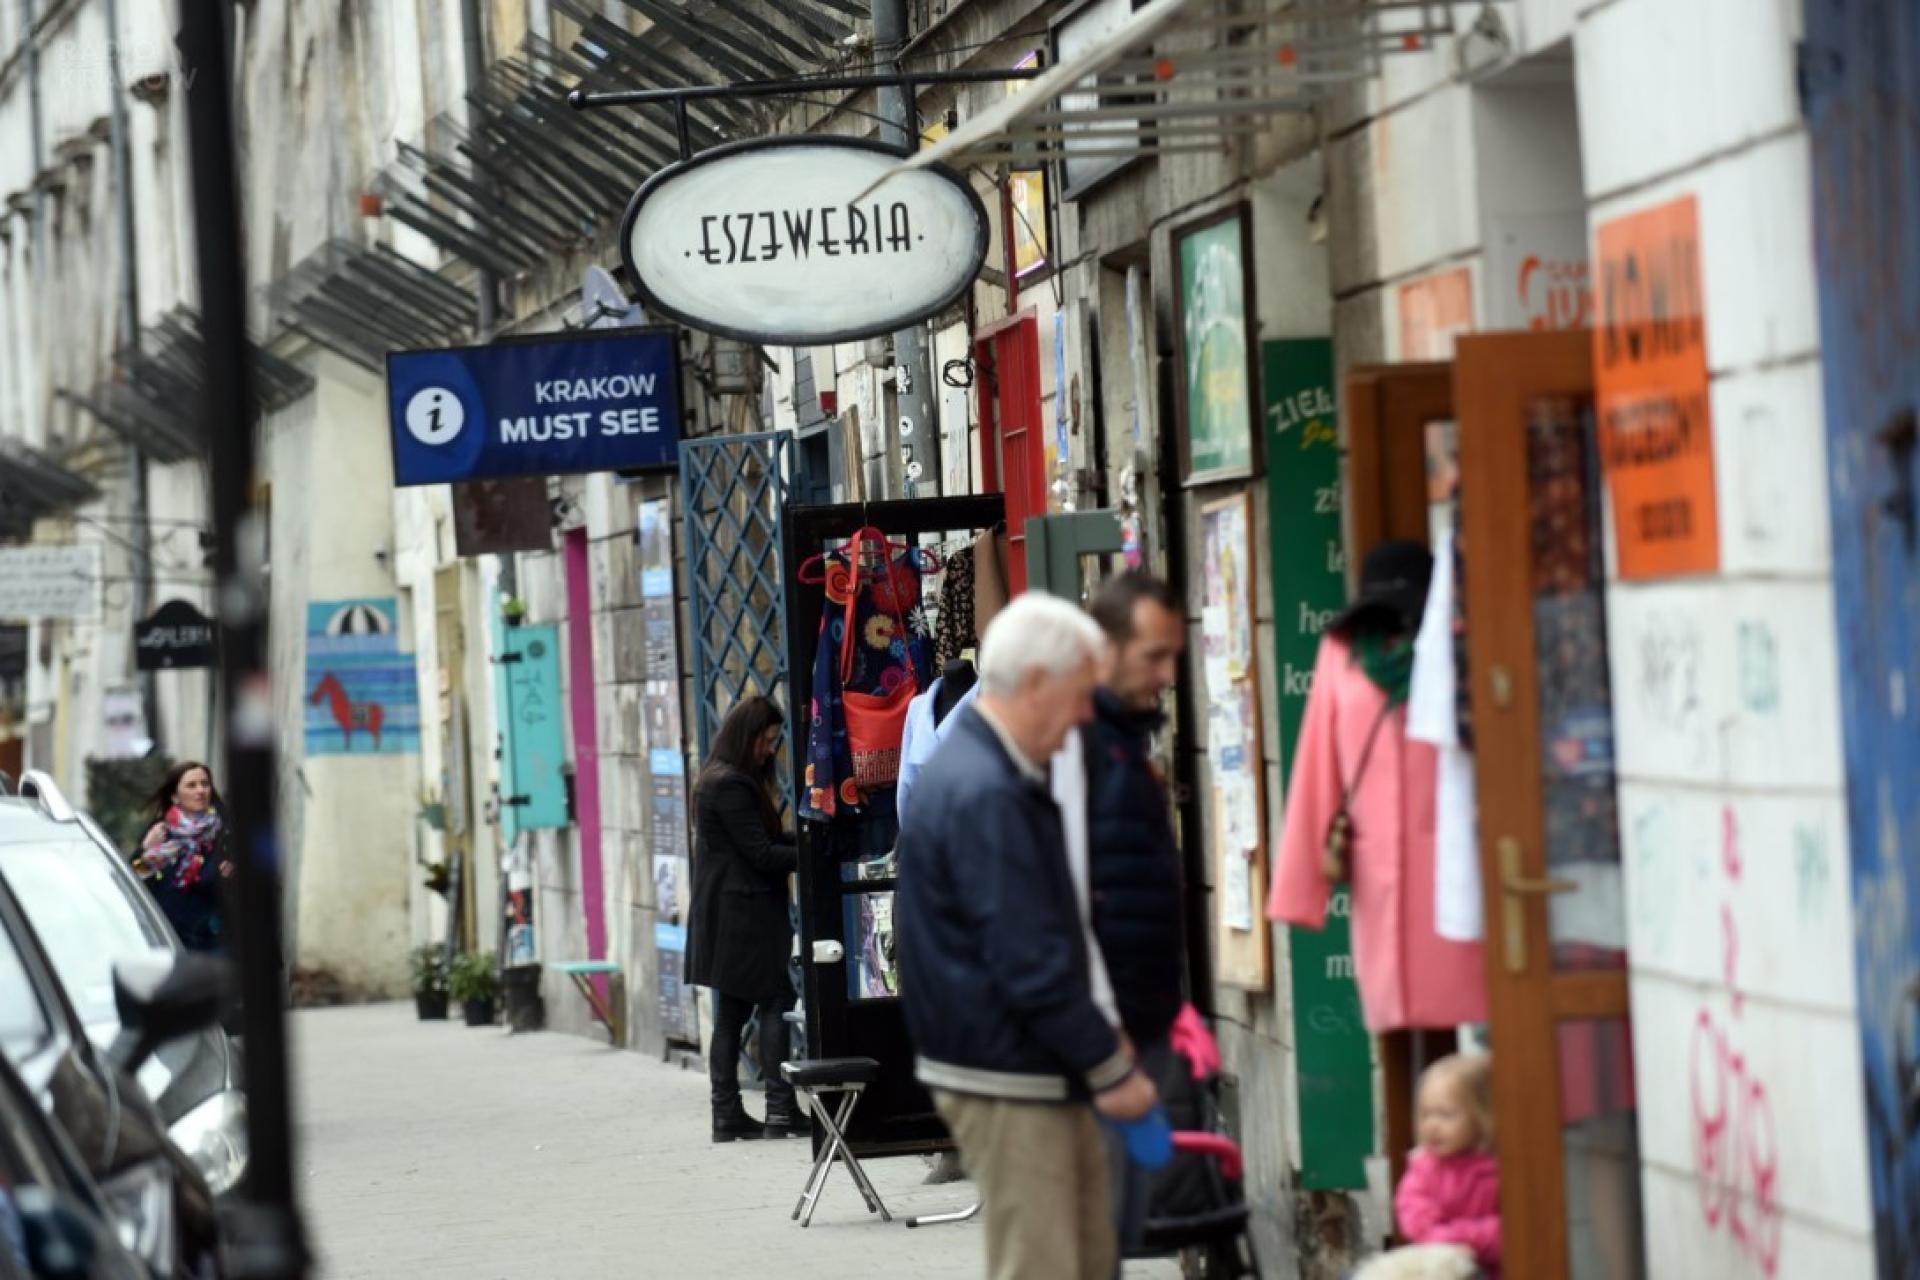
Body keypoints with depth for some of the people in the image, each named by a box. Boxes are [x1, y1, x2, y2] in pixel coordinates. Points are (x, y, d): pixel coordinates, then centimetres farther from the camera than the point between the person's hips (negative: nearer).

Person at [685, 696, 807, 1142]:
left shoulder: (724, 781, 17)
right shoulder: (730, 786, -15)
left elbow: (766, 839, 15)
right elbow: (761, 854, -17)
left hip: (723, 917, 10)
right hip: (743, 913, -10)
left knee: (732, 1012, 10)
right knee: (777, 1002, -8)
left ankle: (727, 1114, 11)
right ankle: (780, 1109, -11)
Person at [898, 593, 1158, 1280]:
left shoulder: (985, 769, 13)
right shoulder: (984, 795, -21)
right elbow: (1028, 962, -23)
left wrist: (1097, 1039, 15)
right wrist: (1110, 1068, -16)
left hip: (1041, 1069, 10)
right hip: (1005, 1077, -10)